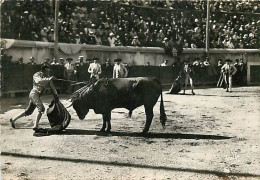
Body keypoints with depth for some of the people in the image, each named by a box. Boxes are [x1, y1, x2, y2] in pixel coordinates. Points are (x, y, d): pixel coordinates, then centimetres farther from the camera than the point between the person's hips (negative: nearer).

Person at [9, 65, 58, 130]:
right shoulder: (36, 75, -9)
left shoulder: (47, 77, 10)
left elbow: (52, 87, 9)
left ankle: (13, 120, 29)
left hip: (37, 95, 8)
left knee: (29, 111, 16)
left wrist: (55, 95, -5)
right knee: (41, 108, -22)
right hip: (34, 93, -8)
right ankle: (36, 126, -24)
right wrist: (49, 79, -44)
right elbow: (39, 81, -32)